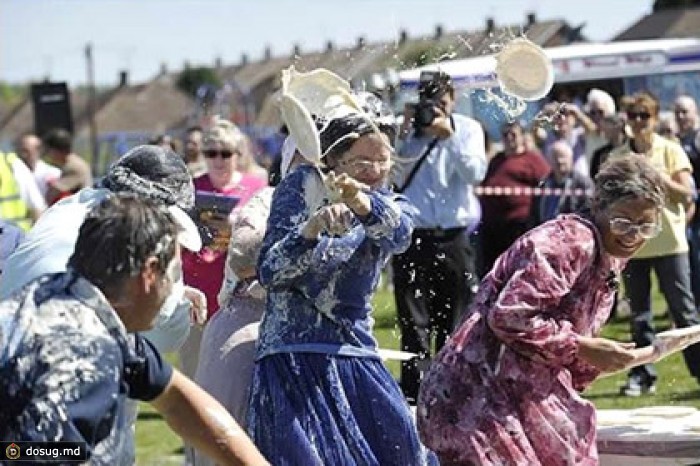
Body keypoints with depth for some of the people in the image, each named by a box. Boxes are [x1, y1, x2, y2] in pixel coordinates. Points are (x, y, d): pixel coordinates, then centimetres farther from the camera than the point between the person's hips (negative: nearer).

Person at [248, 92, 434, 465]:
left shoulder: (390, 206, 7)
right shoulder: (301, 185, -1)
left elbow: (399, 234, -20)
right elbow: (268, 271, -8)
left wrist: (363, 204, -42)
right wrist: (312, 228, -27)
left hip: (355, 357, 4)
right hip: (292, 356, -3)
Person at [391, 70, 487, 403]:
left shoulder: (467, 129, 7)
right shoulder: (403, 129, 3)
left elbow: (475, 173, -8)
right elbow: (391, 176, -7)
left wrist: (449, 135, -15)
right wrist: (404, 135, -15)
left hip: (454, 238, 1)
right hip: (412, 238, -1)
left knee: (455, 324, 6)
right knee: (414, 326, -3)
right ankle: (413, 399, -3)